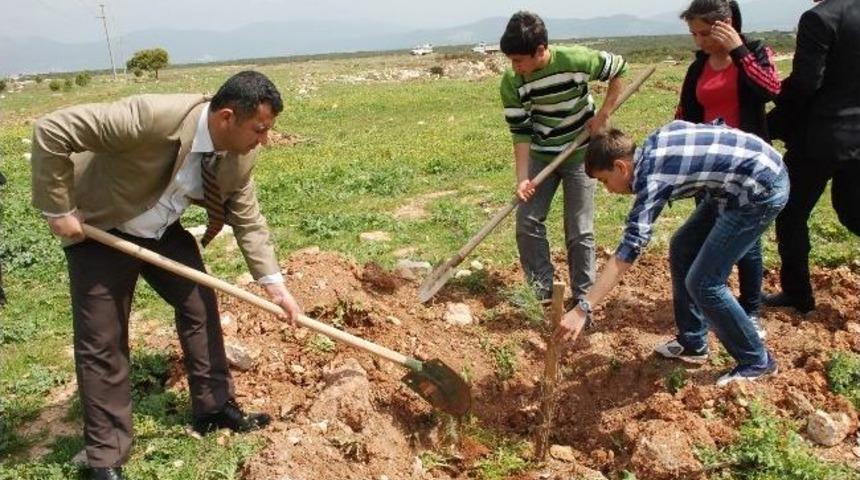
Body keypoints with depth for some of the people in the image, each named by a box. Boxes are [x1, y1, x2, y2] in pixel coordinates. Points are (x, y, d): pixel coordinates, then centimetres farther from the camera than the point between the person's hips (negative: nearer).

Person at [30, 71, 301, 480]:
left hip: (164, 231, 6)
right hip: (99, 230, -6)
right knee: (101, 342, -1)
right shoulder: (155, 116, -36)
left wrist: (273, 282, -10)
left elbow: (248, 221, -2)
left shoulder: (241, 156, -15)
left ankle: (215, 409, 26)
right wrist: (58, 210, -27)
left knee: (200, 306, 8)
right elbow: (51, 131, -32)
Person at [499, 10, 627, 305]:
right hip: (541, 156, 3)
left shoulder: (576, 60, -24)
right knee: (527, 221, -2)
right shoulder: (511, 82, -17)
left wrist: (603, 115, -12)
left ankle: (583, 298, 13)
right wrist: (522, 177, -21)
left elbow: (619, 69, -7)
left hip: (580, 153, -3)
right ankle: (543, 291, 13)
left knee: (579, 231, -1)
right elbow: (520, 132, -13)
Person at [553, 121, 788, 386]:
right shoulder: (651, 145, 2)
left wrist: (582, 310, -29)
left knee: (703, 283, -7)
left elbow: (626, 253, -27)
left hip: (762, 189, -10)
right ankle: (692, 343, 26)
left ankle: (757, 361, 11)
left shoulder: (652, 179, -22)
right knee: (682, 249, 14)